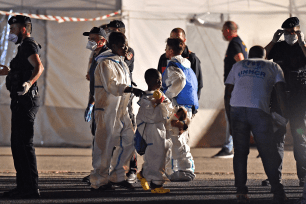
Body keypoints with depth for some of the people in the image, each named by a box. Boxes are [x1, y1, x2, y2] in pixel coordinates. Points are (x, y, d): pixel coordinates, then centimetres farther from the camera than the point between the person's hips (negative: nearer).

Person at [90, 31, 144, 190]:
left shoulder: (121, 63, 17)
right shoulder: (105, 63, -13)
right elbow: (111, 85, -26)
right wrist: (131, 89, -36)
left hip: (121, 109, 9)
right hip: (107, 110, -9)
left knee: (129, 141, 8)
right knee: (105, 143, -6)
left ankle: (116, 176, 19)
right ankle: (99, 180, 2)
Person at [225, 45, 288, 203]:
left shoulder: (238, 66, 25)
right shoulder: (273, 67, 20)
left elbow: (227, 95, 19)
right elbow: (281, 93, 6)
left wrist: (230, 120, 23)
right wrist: (286, 118, 7)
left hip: (237, 109, 2)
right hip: (259, 112, -2)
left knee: (240, 152, 9)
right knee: (268, 153, 4)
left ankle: (241, 191, 2)